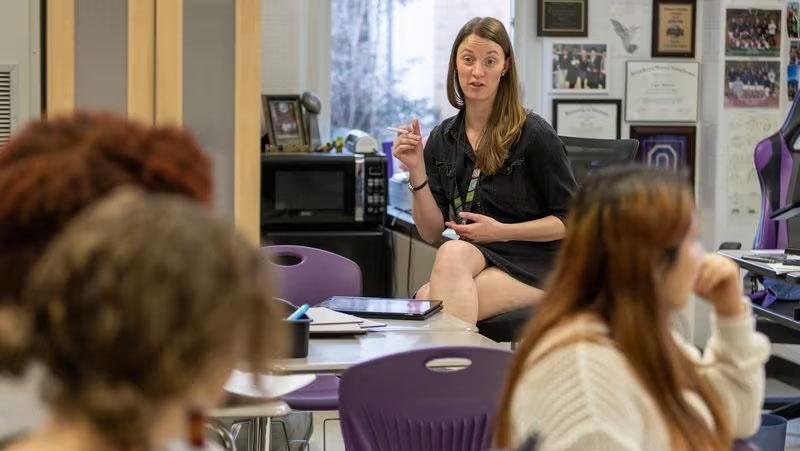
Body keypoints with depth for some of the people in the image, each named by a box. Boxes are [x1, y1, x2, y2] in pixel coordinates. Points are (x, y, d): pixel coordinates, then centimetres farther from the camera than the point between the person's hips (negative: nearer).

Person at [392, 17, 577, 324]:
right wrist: (417, 170, -4)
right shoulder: (442, 139, 10)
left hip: (530, 263, -3)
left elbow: (570, 221, -2)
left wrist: (501, 232, -12)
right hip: (473, 257, 4)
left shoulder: (534, 134, -5)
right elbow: (432, 232, 9)